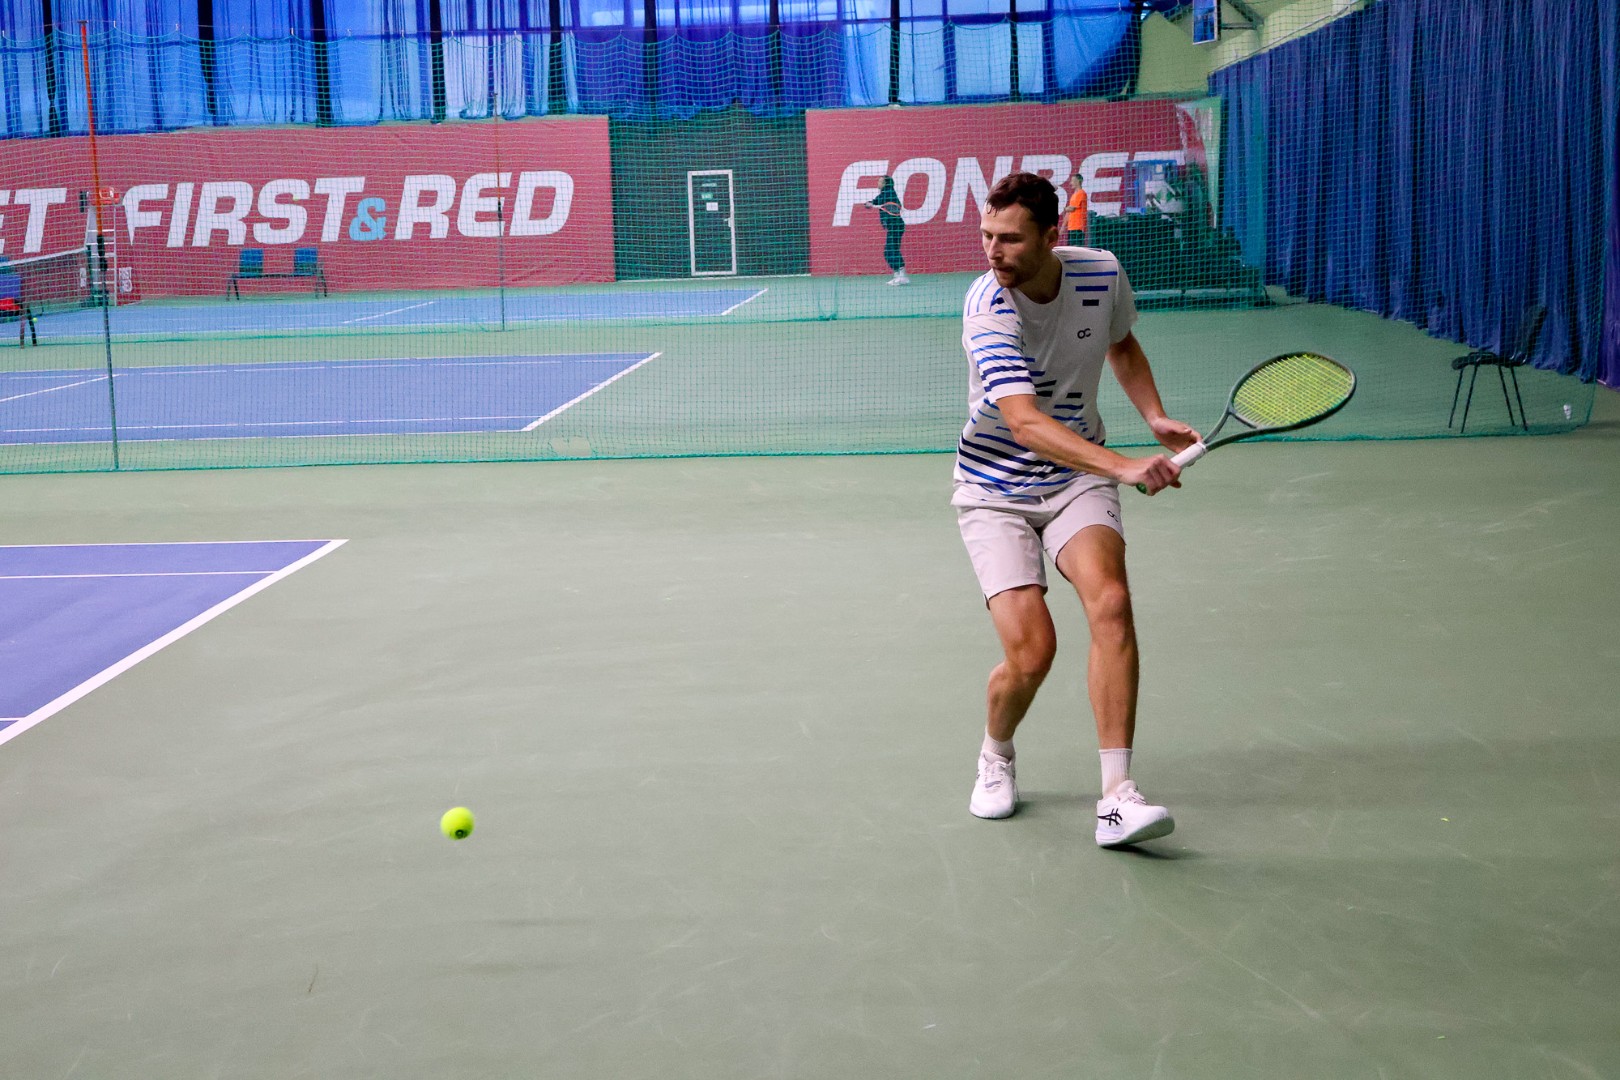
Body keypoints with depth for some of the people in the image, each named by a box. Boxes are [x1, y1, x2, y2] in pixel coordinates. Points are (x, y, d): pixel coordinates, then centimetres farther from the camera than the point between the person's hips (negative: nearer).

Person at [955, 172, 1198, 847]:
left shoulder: (1102, 274, -8)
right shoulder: (989, 308, -24)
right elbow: (1025, 421, -37)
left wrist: (1154, 418, 2)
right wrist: (1123, 467, -49)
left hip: (1078, 477, 3)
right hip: (995, 488, -3)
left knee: (1110, 601, -25)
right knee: (1030, 650, -15)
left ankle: (1117, 797, -24)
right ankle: (996, 758, 20)